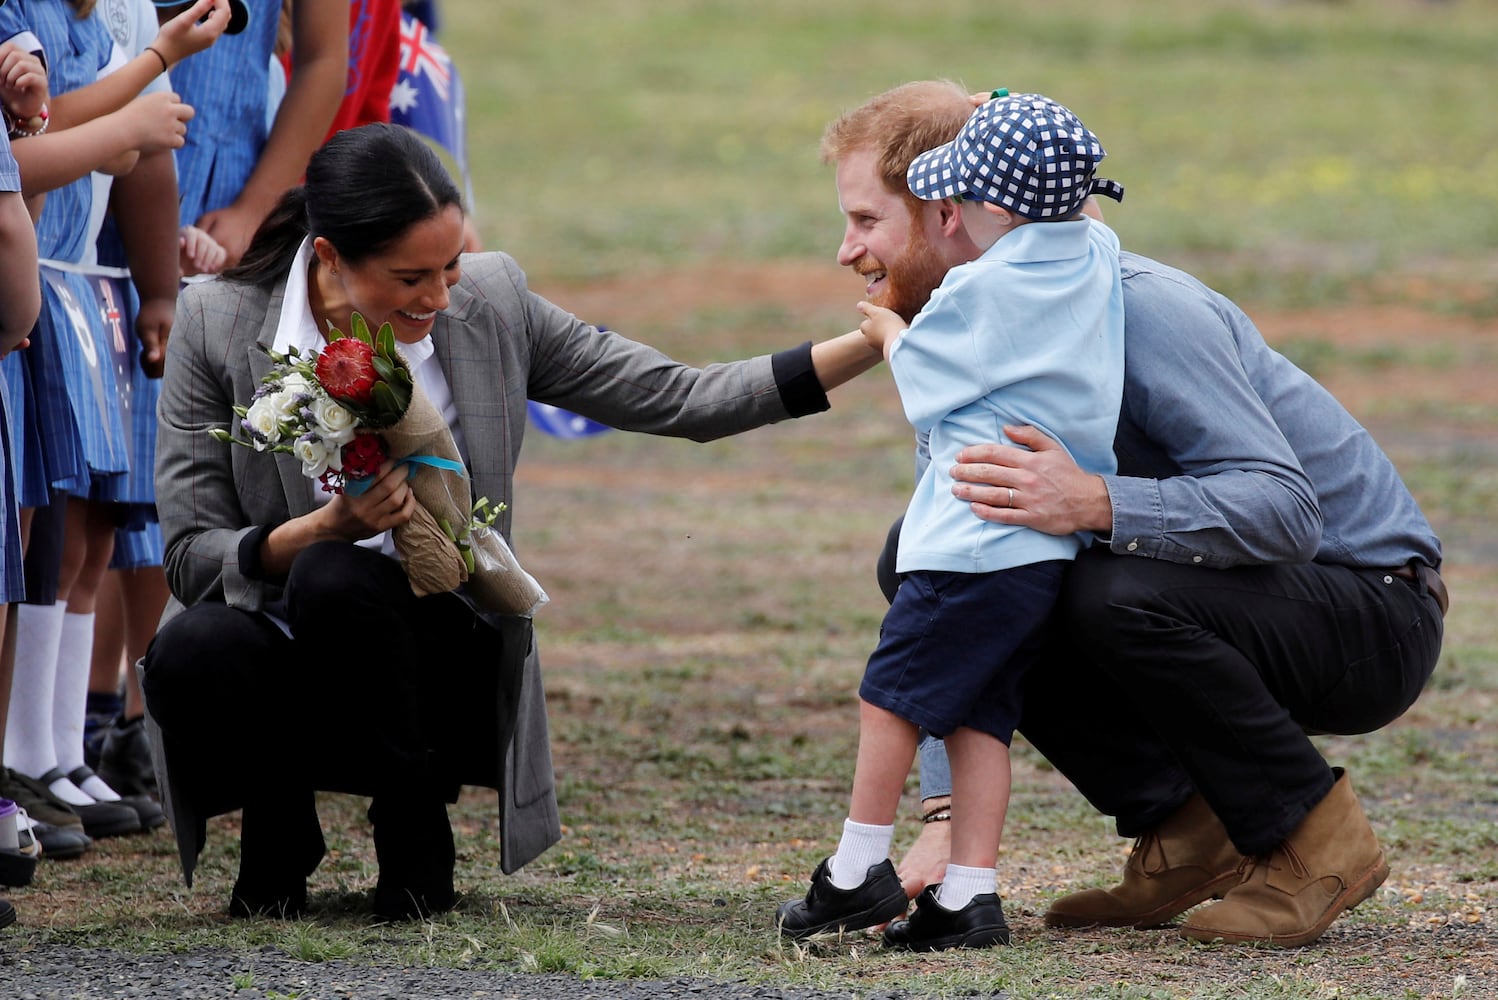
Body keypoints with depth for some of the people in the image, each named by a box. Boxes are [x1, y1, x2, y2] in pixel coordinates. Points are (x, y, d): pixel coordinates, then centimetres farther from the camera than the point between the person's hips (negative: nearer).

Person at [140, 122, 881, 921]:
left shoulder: (490, 306, -2)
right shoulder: (218, 322, -8)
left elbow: (677, 402, 2)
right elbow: (190, 555, -8)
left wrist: (865, 346, -8)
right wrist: (327, 527, -25)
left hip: (441, 664, 0)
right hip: (278, 664, 0)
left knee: (334, 581, -33)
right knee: (192, 652, -34)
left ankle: (414, 827, -8)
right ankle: (278, 828, -1)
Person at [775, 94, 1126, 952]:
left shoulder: (982, 290, -12)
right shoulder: (1098, 255, 8)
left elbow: (925, 381, 3)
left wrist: (890, 333, 22)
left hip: (977, 541, -8)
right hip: (1056, 538, 8)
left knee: (892, 690, 1)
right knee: (980, 713, 8)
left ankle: (860, 870, 7)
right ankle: (970, 893, 2)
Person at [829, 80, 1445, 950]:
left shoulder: (1138, 308, -25)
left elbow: (1285, 510, -34)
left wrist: (1096, 504, -47)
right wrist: (947, 819, -11)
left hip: (1376, 612, -8)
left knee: (1117, 594, -36)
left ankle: (1317, 841, -13)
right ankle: (1182, 827, 0)